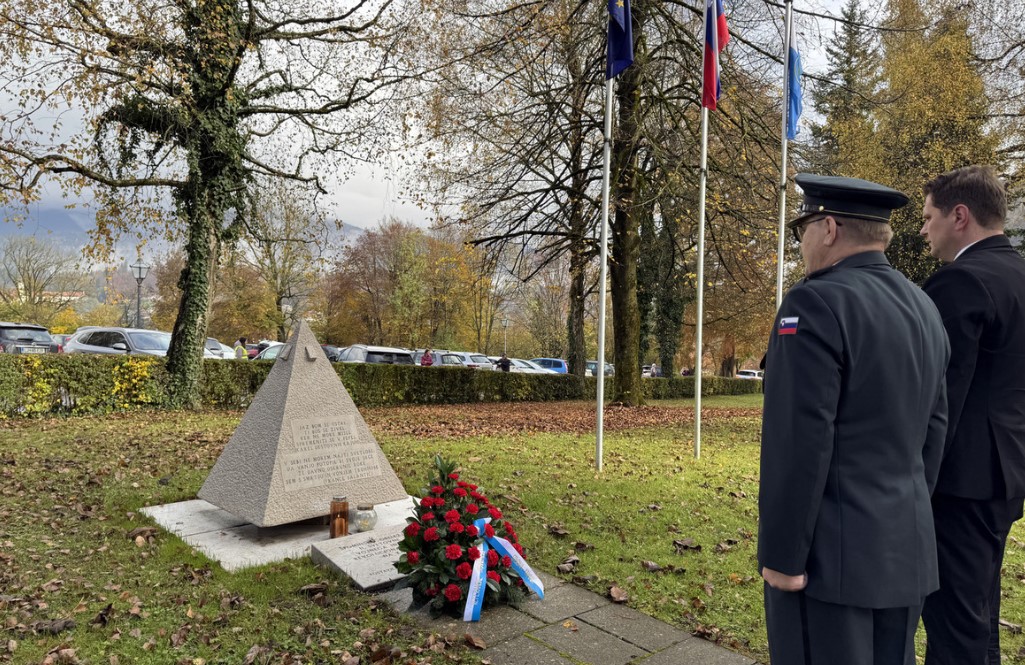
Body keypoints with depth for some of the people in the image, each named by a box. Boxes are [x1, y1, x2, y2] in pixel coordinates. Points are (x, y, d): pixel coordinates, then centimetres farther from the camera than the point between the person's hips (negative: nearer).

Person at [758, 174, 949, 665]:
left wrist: (781, 555, -14)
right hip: (907, 548, 8)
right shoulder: (923, 307, 9)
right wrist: (906, 519, 21)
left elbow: (799, 442, -22)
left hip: (830, 554, -8)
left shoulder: (816, 303, -18)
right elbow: (932, 430, 13)